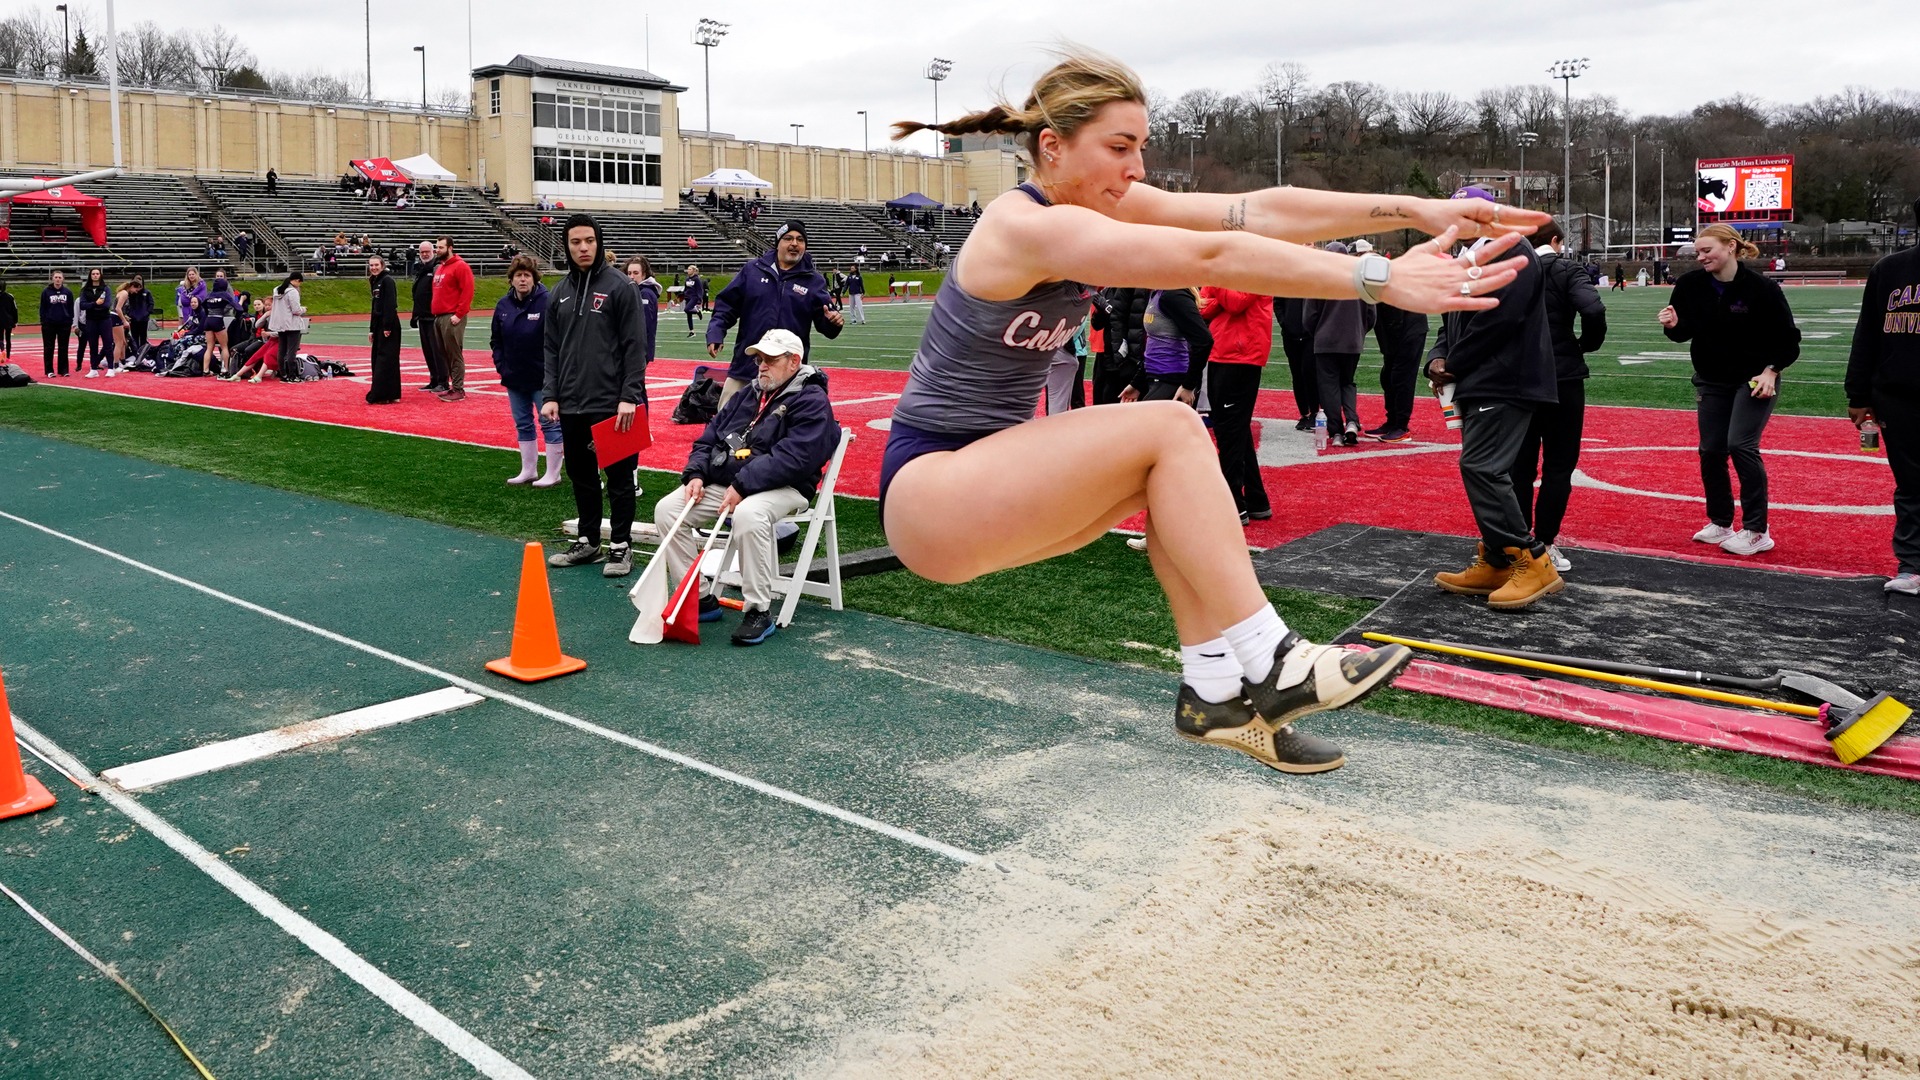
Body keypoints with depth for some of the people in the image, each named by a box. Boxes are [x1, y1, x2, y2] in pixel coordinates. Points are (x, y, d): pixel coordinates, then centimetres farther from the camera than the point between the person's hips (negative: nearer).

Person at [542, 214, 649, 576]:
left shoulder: (620, 286, -5)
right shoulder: (560, 293, 12)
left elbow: (635, 345, -9)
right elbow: (550, 349, 13)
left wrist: (630, 396, -15)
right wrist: (550, 395, 3)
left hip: (611, 403, -5)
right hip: (571, 404, 6)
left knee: (618, 475, 2)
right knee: (581, 474, 14)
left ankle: (621, 546, 12)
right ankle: (588, 541, 26)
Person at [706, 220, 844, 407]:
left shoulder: (813, 280, 3)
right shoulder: (752, 270, 4)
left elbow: (825, 320, 2)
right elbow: (726, 305, 7)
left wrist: (833, 321, -22)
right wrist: (715, 333, -7)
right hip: (746, 363, 1)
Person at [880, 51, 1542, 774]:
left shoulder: (1099, 201, 3)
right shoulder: (1029, 225, -22)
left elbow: (1260, 211, -6)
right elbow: (1212, 257, -31)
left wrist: (1415, 210, -13)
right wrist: (1382, 280, -31)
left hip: (987, 481, 9)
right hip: (925, 491, -9)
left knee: (1175, 447, -4)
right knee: (1168, 429, -18)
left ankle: (1214, 693, -4)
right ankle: (1269, 666, -14)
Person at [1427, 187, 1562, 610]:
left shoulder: (1512, 254, -9)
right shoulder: (1470, 260, 23)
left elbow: (1496, 322, -19)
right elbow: (1452, 322, 22)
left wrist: (1453, 365, -10)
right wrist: (1438, 359, 1)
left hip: (1504, 383, -10)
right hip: (1477, 385, 10)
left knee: (1481, 467, -17)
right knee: (1484, 470, 11)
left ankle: (1532, 562, -13)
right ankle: (1496, 563, 17)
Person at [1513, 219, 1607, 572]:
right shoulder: (1566, 270, -7)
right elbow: (1593, 310, -22)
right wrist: (1587, 344, -4)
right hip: (1562, 379, -4)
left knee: (1520, 465, 11)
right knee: (1558, 467, 5)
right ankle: (1544, 545, 4)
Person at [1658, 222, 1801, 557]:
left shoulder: (1761, 287, -16)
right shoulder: (1690, 284, -7)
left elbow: (1788, 338, -7)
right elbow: (1684, 332, 1)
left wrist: (1771, 371, -19)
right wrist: (1673, 325, -20)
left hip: (1755, 381, -4)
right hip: (1711, 381, 5)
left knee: (1741, 445, -15)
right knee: (1710, 451, 5)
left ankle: (1757, 532, -7)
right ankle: (1720, 523, 22)